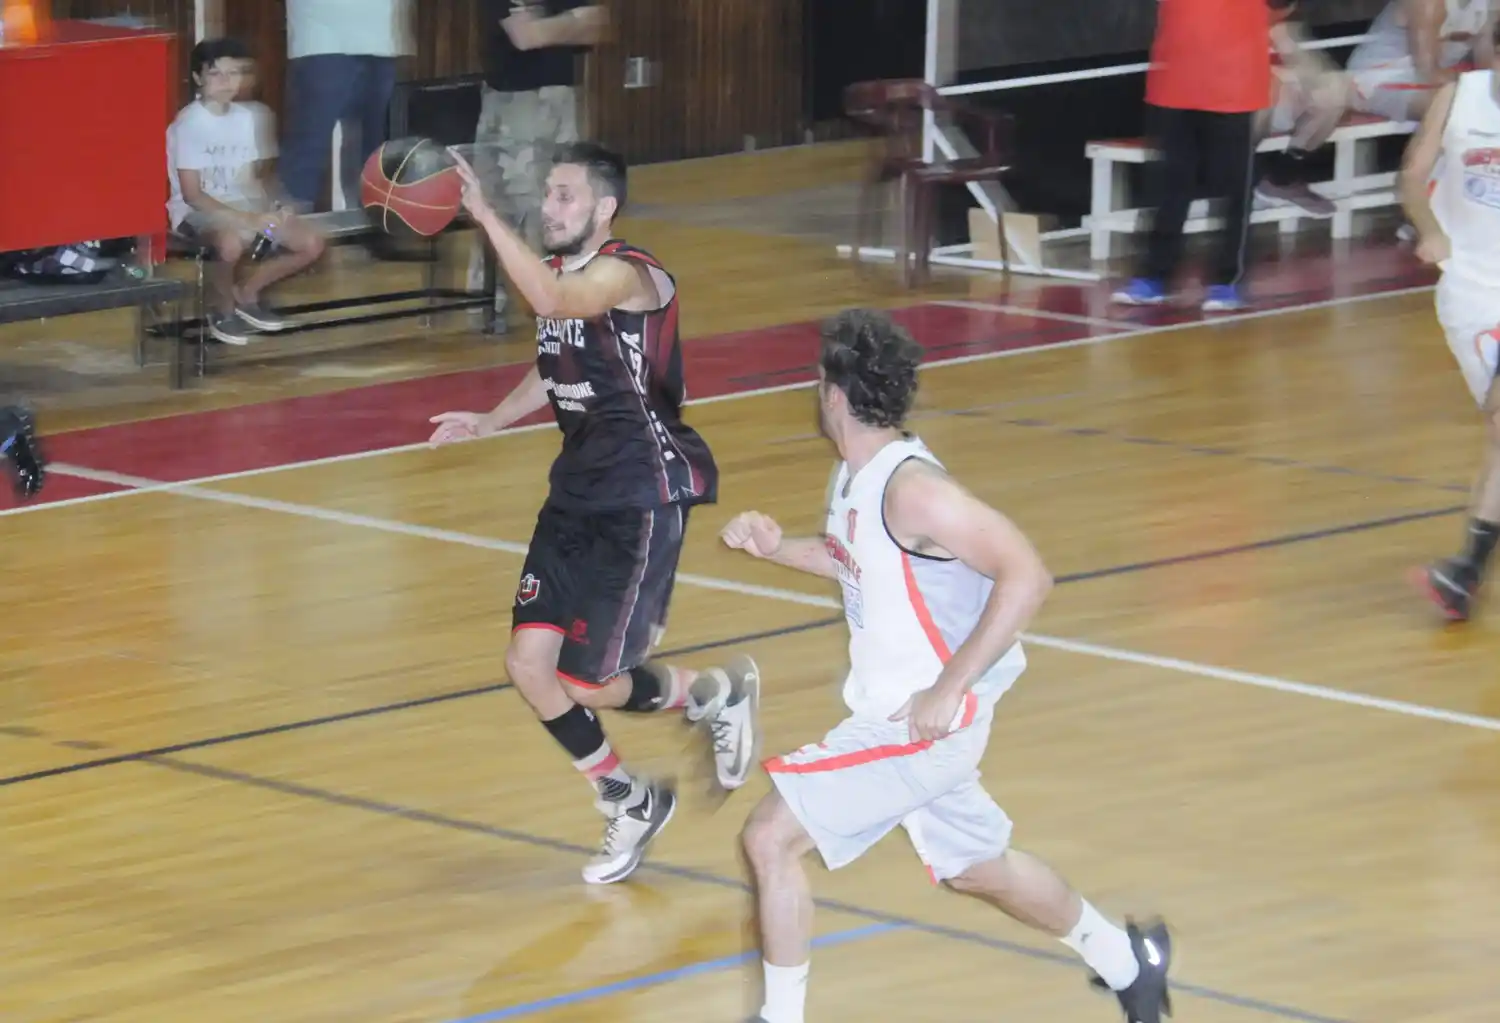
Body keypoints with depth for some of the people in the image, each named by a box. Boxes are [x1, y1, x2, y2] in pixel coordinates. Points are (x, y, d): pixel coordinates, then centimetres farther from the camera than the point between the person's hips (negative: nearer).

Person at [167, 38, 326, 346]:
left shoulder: (248, 118, 6)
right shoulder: (188, 124, -14)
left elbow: (256, 177, 13)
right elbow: (192, 195, -17)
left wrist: (270, 211, -9)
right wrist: (246, 219, -24)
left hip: (245, 205, 7)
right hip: (198, 211, -7)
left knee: (311, 244, -9)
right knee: (231, 242, -40)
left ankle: (246, 294, 13)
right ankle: (223, 309, -9)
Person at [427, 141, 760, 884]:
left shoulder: (627, 275, -18)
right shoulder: (561, 273, 9)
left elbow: (554, 302, -40)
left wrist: (486, 217, -42)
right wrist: (490, 422, 11)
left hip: (644, 496, -8)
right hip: (579, 489, 8)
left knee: (587, 684, -7)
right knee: (528, 663, 0)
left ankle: (717, 692, 22)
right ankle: (629, 805, 19)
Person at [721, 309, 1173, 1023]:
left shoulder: (911, 488, -24)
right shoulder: (856, 476, 3)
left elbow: (1026, 577, -28)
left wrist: (947, 691, -27)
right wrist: (777, 548, 6)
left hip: (925, 720, -10)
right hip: (891, 713, 10)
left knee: (771, 836, -12)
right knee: (977, 867, 25)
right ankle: (1124, 960, 43)